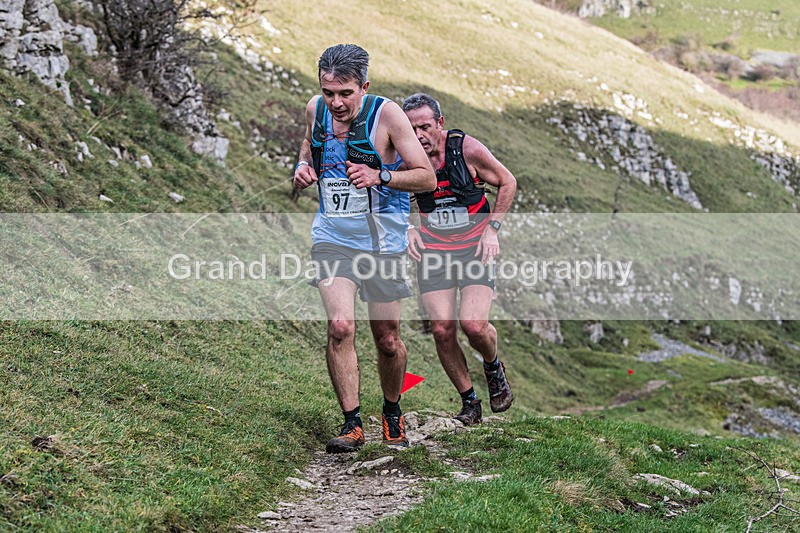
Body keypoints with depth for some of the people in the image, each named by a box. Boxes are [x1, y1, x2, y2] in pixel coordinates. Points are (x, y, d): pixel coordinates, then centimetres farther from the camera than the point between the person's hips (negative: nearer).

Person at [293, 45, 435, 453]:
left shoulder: (386, 114, -14)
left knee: (387, 340, 6)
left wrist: (379, 177, -26)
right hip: (332, 236, 2)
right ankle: (352, 424, -6)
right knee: (340, 327, -17)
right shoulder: (316, 109, -1)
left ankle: (393, 412, 33)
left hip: (382, 239, -2)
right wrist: (303, 167, 0)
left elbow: (427, 178, -11)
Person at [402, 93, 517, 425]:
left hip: (474, 246, -2)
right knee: (442, 330, -9)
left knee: (474, 325, -19)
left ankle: (493, 367, 17)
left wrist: (492, 228, -5)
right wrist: (408, 229, -1)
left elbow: (507, 182, 2)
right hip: (432, 249, 3)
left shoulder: (467, 149, -12)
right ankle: (469, 402, 12)